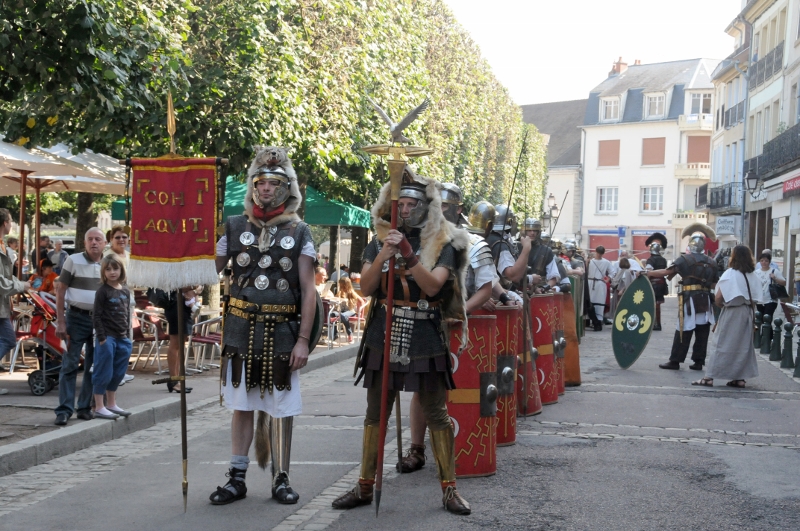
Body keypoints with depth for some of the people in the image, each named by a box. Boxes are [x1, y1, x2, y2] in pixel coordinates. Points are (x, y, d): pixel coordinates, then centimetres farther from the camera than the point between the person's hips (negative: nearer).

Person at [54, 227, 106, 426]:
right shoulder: (73, 261, -3)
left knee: (93, 366, 8)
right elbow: (60, 291, -3)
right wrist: (60, 322, -8)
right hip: (77, 317, -4)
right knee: (70, 364, -5)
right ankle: (64, 409, -1)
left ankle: (85, 407, 17)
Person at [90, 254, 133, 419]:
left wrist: (127, 334, 12)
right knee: (103, 373, -3)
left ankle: (111, 404, 24)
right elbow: (96, 316, -10)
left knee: (117, 374, 13)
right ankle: (99, 407, 3)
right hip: (107, 337, -7)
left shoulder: (125, 291, 10)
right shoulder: (103, 291, -8)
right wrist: (101, 337, -14)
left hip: (122, 338, 7)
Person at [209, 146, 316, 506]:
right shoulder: (235, 227, 6)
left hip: (282, 332, -1)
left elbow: (308, 291, -1)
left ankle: (281, 479, 17)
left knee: (281, 408, 5)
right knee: (241, 405, 8)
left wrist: (303, 339, -7)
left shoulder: (298, 233, 2)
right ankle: (237, 478, 17)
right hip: (241, 329, 1)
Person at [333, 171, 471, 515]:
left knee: (436, 416, 3)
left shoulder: (442, 245, -1)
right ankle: (365, 486, 20)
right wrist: (384, 255, -19)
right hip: (383, 338, 2)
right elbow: (365, 288, -6)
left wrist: (410, 255, -27)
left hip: (426, 341, -2)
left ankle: (449, 489, 13)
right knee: (375, 414, 9)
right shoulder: (379, 243, 5)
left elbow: (432, 286, -16)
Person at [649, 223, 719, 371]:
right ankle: (698, 361, 10)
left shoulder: (685, 259, -5)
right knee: (702, 333, 7)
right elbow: (714, 284, 11)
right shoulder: (712, 262, 9)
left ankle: (675, 361, 3)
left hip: (690, 300, -4)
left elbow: (667, 272, -11)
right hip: (706, 301, 4)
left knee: (684, 332, -1)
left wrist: (647, 273, -8)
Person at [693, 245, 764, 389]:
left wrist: (721, 304, 5)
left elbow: (718, 298, -14)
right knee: (743, 345, 13)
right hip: (747, 313, 5)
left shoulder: (730, 274, -12)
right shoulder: (753, 276, 3)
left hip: (731, 313, -5)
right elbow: (755, 299, 2)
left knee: (720, 343, 0)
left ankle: (709, 377, -3)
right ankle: (740, 378, 14)